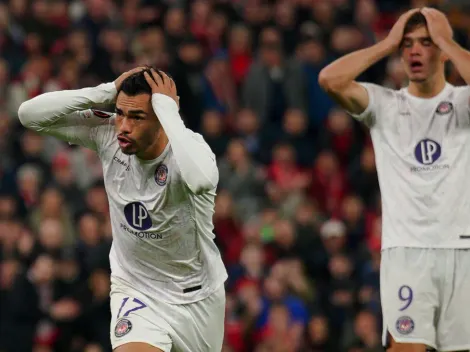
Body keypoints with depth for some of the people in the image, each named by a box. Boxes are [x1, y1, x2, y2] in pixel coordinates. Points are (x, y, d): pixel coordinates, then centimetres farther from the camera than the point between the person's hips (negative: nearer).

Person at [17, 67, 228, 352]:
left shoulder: (188, 146, -26)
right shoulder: (107, 133, -14)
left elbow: (202, 179, -52)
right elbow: (30, 114, -17)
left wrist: (168, 107, -40)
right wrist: (107, 92, -26)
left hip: (197, 296, -1)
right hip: (135, 291, 1)